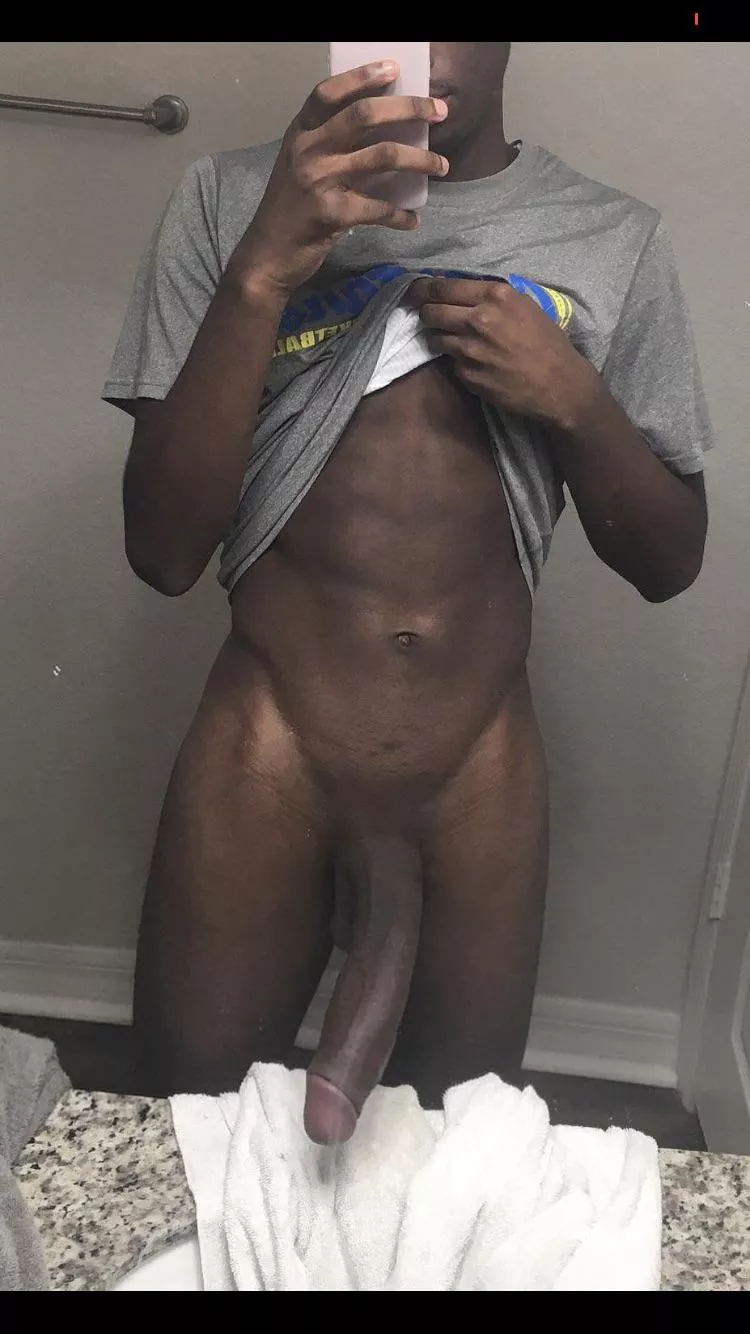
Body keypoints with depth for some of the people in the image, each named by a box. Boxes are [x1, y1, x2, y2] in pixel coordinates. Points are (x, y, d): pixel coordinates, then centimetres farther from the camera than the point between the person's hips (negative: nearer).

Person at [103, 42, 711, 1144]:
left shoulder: (613, 242, 2)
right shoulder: (231, 204, -2)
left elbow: (669, 562, 5)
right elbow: (164, 551, -9)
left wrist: (573, 397, -12)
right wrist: (262, 275, -20)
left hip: (482, 785, 1)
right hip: (261, 769, 0)